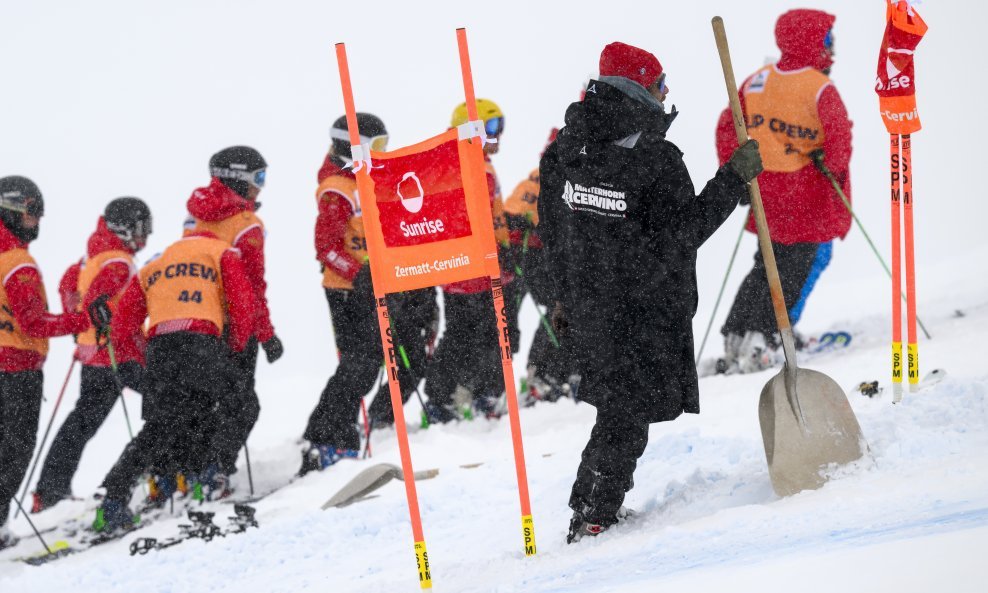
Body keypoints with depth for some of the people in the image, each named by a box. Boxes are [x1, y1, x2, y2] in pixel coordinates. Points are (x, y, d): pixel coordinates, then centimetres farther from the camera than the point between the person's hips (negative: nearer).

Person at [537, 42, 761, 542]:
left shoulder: (563, 150, 1)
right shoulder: (656, 161, -20)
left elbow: (551, 231, 9)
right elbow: (680, 236, -17)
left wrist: (564, 295, 21)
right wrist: (733, 179, -15)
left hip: (586, 308, 7)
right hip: (643, 314, -7)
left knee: (617, 406, 21)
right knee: (627, 415, 4)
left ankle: (596, 510, 27)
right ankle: (592, 521, 5)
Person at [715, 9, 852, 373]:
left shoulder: (756, 81, 4)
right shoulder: (820, 88, -14)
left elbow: (727, 128, 4)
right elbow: (839, 136, -23)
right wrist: (837, 170, -6)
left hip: (766, 188, 6)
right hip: (807, 191, -6)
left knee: (769, 261, 19)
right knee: (803, 261, 5)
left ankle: (735, 337, 13)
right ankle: (762, 337, -5)